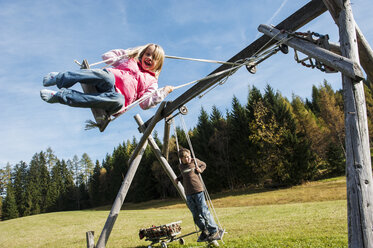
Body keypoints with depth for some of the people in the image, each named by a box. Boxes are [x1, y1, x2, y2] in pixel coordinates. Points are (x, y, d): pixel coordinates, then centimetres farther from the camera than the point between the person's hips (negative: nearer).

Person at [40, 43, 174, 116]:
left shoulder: (151, 81, 22)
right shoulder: (130, 59, 28)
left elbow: (146, 103, 9)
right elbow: (107, 56, 31)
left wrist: (163, 92, 1)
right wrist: (124, 52, 28)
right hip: (106, 83, 1)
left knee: (118, 100, -41)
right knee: (106, 77, -37)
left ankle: (61, 96, -38)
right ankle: (60, 78, -28)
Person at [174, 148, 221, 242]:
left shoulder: (194, 161, 1)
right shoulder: (181, 166, 12)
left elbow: (203, 165, 18)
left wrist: (200, 169, -2)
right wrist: (178, 178, 13)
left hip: (198, 190, -4)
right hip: (188, 193, 4)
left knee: (204, 212, -7)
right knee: (196, 215, 4)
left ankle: (214, 231, 5)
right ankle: (204, 232, 19)